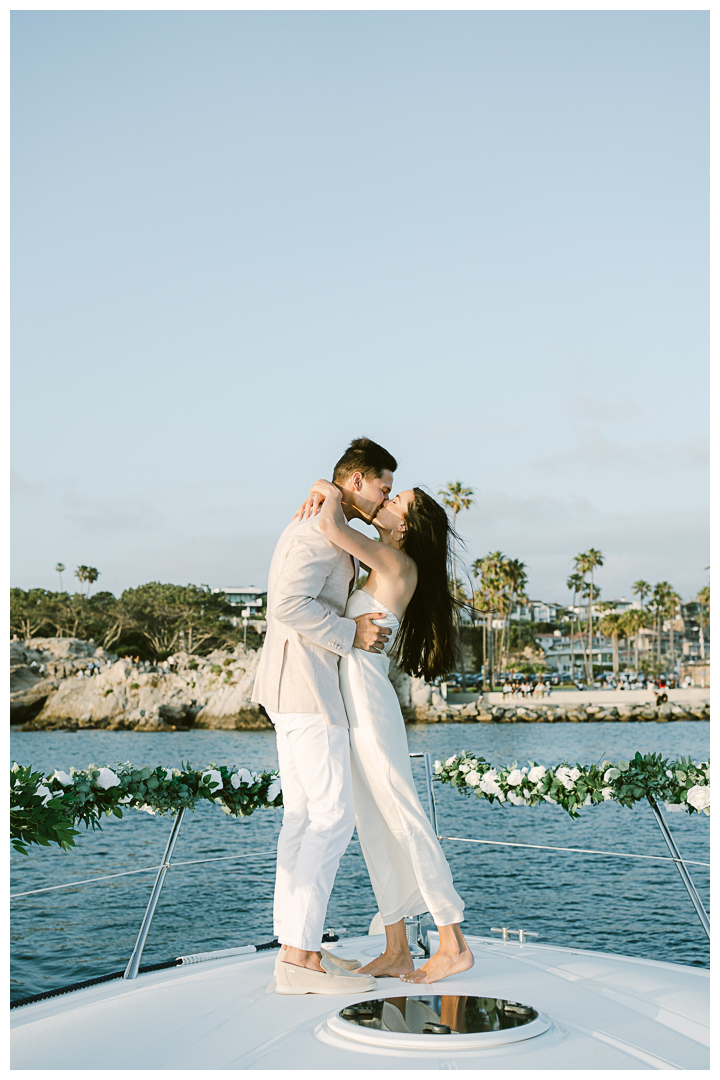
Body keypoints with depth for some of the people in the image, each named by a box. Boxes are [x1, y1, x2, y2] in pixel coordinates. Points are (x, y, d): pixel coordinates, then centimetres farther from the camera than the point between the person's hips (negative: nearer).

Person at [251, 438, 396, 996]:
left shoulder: (318, 529, 20)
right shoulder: (320, 530, -14)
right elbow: (288, 604, -25)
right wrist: (349, 634, -17)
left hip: (301, 689, 11)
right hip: (305, 685, -11)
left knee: (303, 817, 10)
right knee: (333, 817, -9)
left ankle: (296, 945, 14)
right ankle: (300, 957, -6)